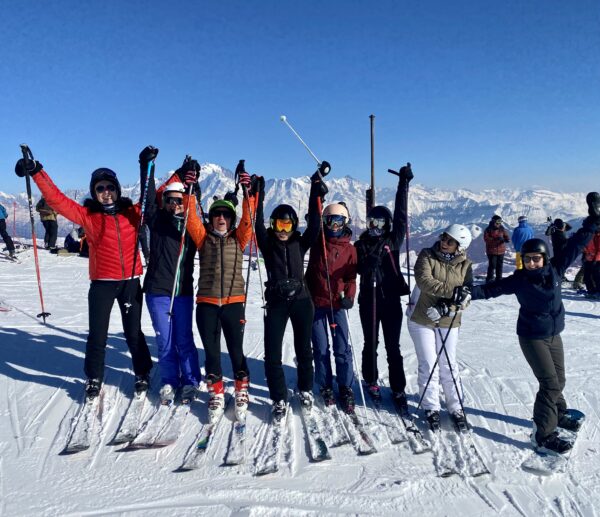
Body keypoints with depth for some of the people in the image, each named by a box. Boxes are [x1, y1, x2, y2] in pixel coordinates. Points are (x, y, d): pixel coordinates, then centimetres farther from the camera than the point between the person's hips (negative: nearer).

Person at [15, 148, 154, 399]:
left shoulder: (132, 213, 1)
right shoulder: (87, 216, -2)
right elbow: (56, 199, -7)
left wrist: (146, 167, -3)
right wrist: (37, 172, -15)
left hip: (131, 282, 1)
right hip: (102, 284, 0)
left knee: (134, 332, 11)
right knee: (97, 335, 5)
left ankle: (142, 373, 29)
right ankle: (94, 378, 27)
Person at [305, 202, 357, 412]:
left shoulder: (349, 249, 1)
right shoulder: (317, 242, 3)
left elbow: (351, 278, 0)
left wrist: (349, 296, -17)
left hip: (337, 303, 0)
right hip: (316, 302, 1)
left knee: (342, 348, 1)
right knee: (321, 348, 8)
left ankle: (346, 388, 16)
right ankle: (325, 387, 23)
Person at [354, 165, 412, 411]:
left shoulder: (393, 240, 2)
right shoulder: (361, 244, 3)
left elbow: (401, 213, -1)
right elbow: (356, 268, -5)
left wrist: (404, 183, -2)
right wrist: (368, 265, -28)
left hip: (391, 300, 0)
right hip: (368, 300, 1)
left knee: (393, 347, 5)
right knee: (371, 343, 13)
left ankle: (398, 390, 15)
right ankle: (371, 381, 31)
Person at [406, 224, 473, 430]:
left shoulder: (465, 265, -2)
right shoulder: (427, 255, -9)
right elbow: (423, 280, -24)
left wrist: (446, 306, -25)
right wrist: (453, 290, -32)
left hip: (449, 323, 2)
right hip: (421, 320, -1)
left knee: (449, 366, 10)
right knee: (428, 365, 4)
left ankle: (456, 407, 27)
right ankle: (431, 408, 21)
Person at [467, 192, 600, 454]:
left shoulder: (555, 270, -7)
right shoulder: (519, 279, -16)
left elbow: (575, 245, -6)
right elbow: (492, 288, -16)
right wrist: (469, 293, -30)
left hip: (554, 334, 5)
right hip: (532, 336, -5)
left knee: (558, 380, 19)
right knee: (550, 383, -8)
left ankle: (557, 414, 45)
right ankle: (543, 435, 3)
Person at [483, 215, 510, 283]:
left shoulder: (502, 229, 4)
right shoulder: (488, 229, -8)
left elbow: (506, 236, 8)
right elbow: (486, 239, -16)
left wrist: (506, 239, -17)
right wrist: (495, 239, -29)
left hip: (501, 251, 5)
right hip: (492, 251, -4)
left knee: (499, 265, 12)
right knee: (492, 265, -7)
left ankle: (499, 278, 24)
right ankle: (489, 279, 5)